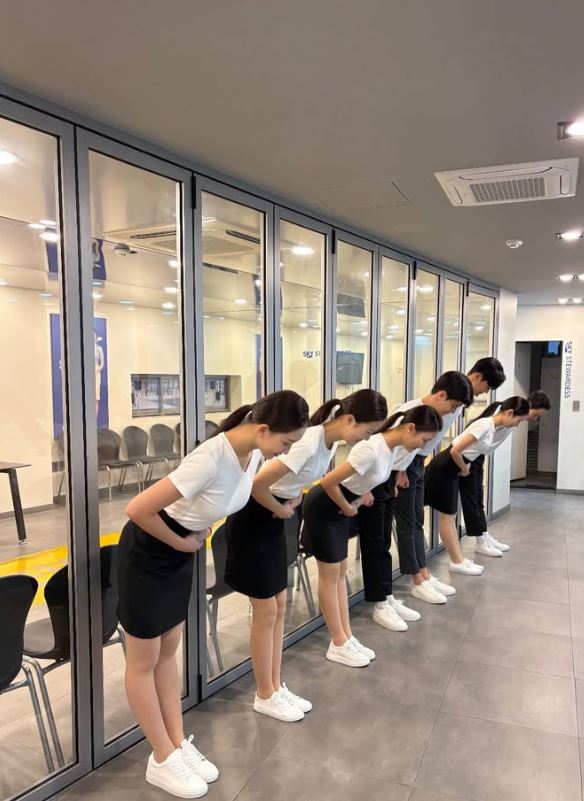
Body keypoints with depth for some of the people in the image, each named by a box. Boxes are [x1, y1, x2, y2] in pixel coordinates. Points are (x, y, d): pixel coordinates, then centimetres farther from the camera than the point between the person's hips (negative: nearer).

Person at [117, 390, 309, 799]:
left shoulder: (253, 453, -11)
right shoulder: (211, 459, -36)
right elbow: (138, 509, -33)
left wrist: (200, 531, 4)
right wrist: (181, 543, -18)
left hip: (180, 554, 7)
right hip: (147, 554, -7)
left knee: (169, 651, 19)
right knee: (145, 661, 11)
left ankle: (179, 744, 33)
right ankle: (163, 759, 26)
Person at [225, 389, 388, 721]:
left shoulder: (332, 441, -1)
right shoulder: (309, 442, -29)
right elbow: (257, 485, -31)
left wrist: (296, 500, 1)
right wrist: (282, 509, -14)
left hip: (274, 521, 9)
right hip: (254, 519, -9)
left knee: (280, 608, 15)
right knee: (267, 612, 4)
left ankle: (276, 687, 30)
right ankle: (265, 695, 22)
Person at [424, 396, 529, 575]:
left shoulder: (494, 427, 4)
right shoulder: (485, 426, -24)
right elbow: (455, 451, -26)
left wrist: (465, 468, 7)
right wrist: (464, 469, -11)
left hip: (452, 469, 9)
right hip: (444, 469, -9)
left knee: (451, 516, 13)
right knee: (447, 516, 1)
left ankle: (459, 560, 20)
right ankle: (457, 562, 8)